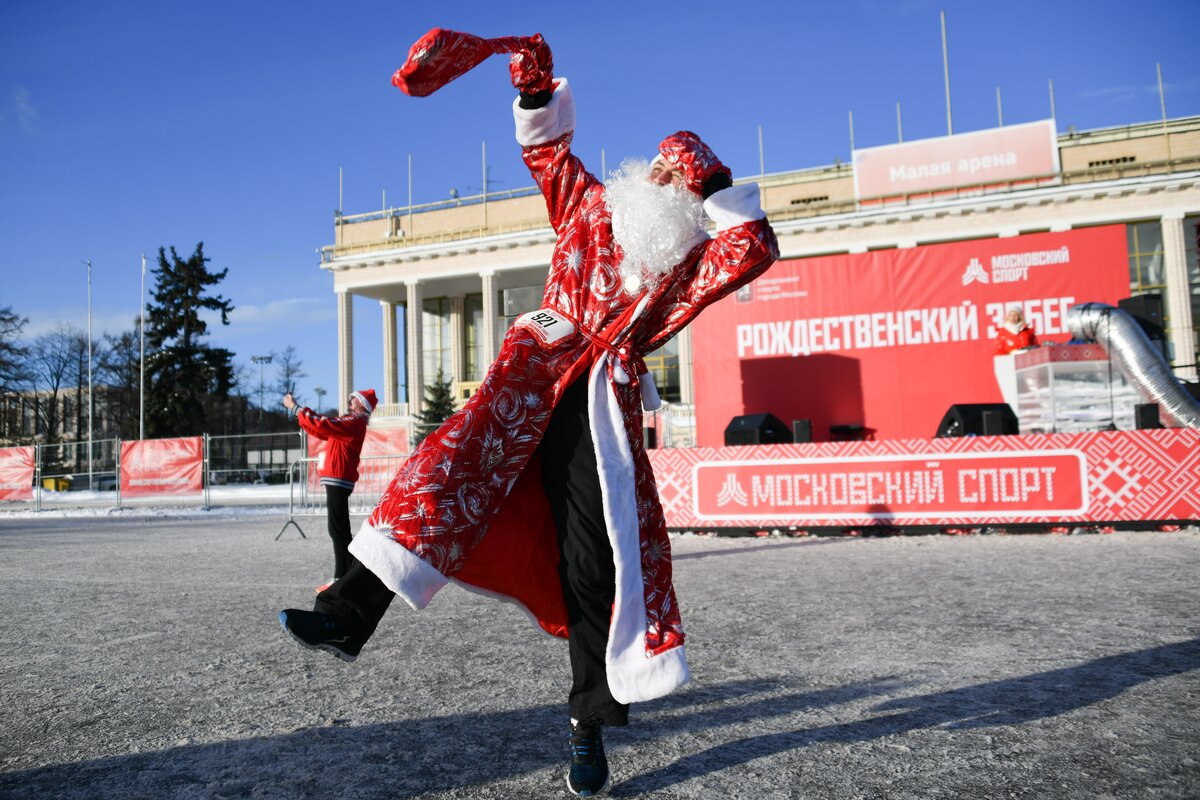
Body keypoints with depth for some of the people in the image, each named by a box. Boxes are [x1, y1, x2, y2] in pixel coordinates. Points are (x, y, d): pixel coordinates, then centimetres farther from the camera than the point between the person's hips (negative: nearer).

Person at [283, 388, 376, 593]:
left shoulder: (353, 422, -11)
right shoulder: (351, 422, 19)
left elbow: (321, 425, -19)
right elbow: (320, 429, 21)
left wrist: (295, 408, -10)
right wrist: (298, 409, 14)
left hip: (338, 481, -10)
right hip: (338, 481, 10)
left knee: (338, 529, -9)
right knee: (339, 529, 14)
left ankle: (342, 578, -8)